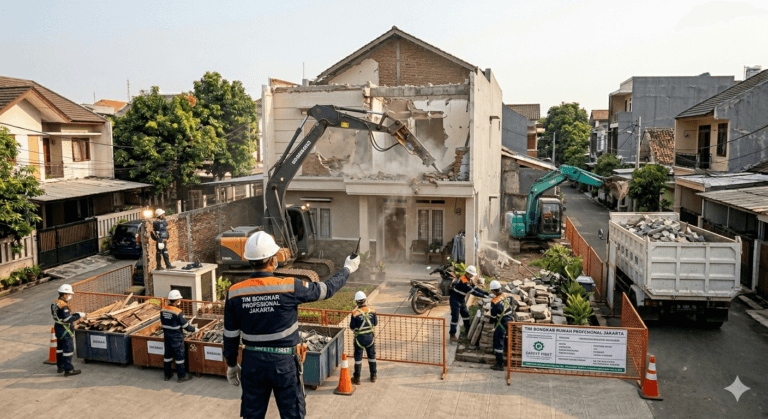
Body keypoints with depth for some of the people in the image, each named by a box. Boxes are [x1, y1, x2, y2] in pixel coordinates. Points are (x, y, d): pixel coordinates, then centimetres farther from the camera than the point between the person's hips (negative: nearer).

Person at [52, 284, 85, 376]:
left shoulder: (56, 303, 7)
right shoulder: (63, 305, -24)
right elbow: (68, 319, -26)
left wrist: (73, 314, 12)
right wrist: (79, 315, -17)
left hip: (58, 327, 10)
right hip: (65, 330, -10)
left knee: (60, 347, 20)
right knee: (68, 349, -3)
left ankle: (60, 367, 33)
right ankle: (68, 370, 2)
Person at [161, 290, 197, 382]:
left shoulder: (163, 310, -3)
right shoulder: (178, 312, -22)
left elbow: (163, 322, 10)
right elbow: (185, 325, -16)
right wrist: (194, 329, 0)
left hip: (166, 336, 6)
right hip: (176, 337, -6)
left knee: (167, 355, 17)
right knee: (179, 356, 5)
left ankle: (167, 375, 28)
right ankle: (181, 376, 12)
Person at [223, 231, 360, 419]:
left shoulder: (234, 293, -7)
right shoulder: (289, 287, -16)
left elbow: (230, 335, 2)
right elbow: (326, 289, -2)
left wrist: (231, 364, 17)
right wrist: (347, 269, 15)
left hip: (252, 362, 3)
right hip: (284, 362, -3)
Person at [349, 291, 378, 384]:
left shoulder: (355, 313, -19)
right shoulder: (372, 311, -7)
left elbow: (352, 327, -12)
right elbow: (375, 323, 3)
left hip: (359, 337, -3)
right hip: (370, 336, 3)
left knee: (358, 357, 9)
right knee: (372, 356, 18)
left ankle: (357, 378, 17)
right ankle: (373, 376, 28)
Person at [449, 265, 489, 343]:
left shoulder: (470, 280, 3)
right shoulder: (463, 281, -29)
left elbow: (476, 288, 2)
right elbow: (472, 291, -31)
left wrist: (487, 293, -8)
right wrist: (484, 296, -30)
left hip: (462, 300, 10)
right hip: (455, 300, -10)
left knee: (466, 314, 19)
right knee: (455, 317, -7)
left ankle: (467, 330, 38)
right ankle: (452, 335, 0)